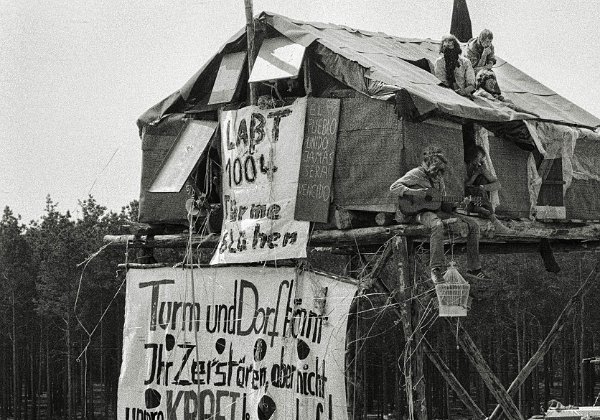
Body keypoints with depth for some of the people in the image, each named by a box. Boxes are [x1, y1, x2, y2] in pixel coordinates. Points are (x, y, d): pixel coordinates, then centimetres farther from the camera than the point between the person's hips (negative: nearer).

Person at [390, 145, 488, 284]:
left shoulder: (438, 177, 21)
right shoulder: (416, 174, -3)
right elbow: (394, 187, -12)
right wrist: (414, 192, -25)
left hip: (437, 210, 8)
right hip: (421, 211, -8)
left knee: (473, 225, -3)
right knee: (438, 225, -43)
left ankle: (473, 268, 1)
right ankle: (435, 269, -39)